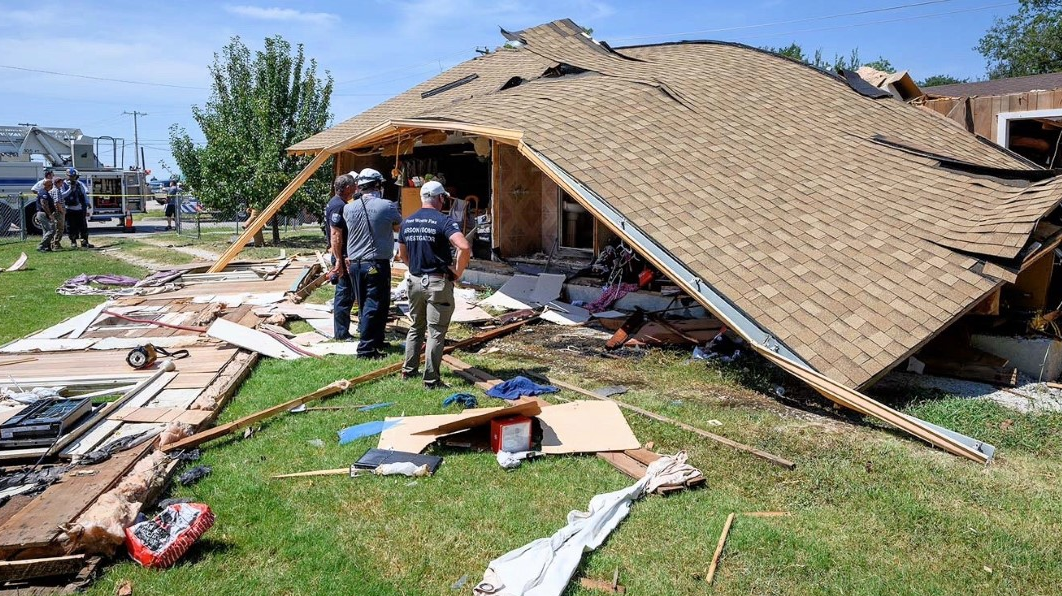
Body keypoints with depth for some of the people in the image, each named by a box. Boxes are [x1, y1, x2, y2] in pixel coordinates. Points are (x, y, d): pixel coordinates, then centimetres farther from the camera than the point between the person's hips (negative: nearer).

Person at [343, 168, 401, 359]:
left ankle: (376, 341, 27)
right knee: (374, 307, -2)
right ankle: (366, 348, -4)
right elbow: (399, 225, 7)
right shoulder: (386, 206, -10)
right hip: (377, 264, -5)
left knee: (364, 306, 15)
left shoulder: (348, 208, 1)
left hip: (355, 264, 6)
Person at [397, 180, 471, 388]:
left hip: (415, 281, 6)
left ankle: (408, 370, 28)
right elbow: (464, 247, -26)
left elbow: (402, 255, 16)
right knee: (436, 331, 0)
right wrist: (458, 271, -13)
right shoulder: (443, 221, -12)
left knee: (416, 328, 21)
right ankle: (431, 379, 3)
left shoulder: (407, 222, 7)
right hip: (438, 283, -6)